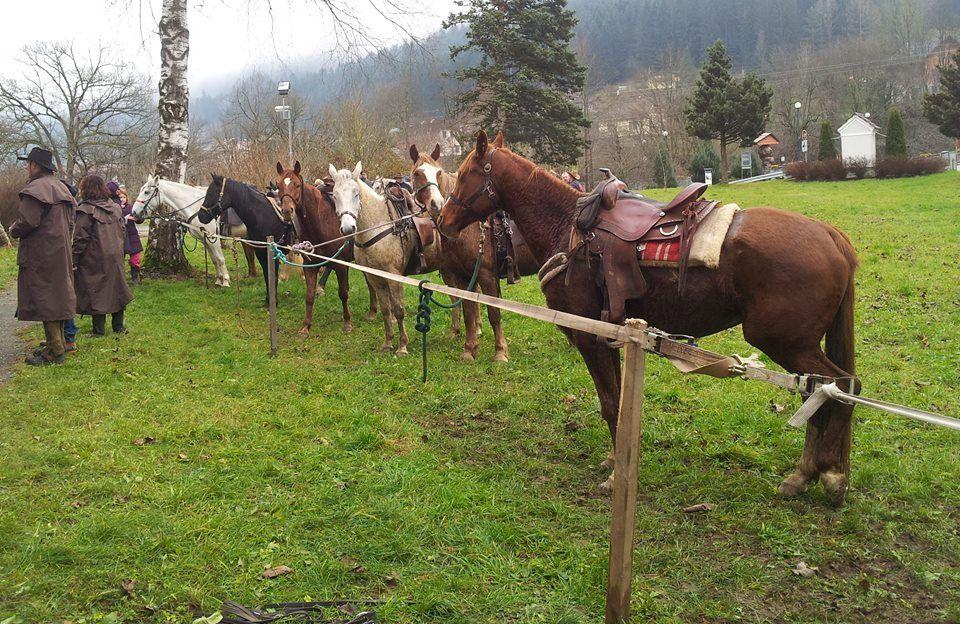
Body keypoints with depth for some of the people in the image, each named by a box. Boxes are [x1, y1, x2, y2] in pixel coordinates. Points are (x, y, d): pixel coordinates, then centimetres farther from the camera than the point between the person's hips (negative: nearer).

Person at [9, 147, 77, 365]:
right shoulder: (60, 188, 14)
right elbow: (69, 221, 18)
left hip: (41, 254, -9)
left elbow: (27, 222, -21)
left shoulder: (36, 189, -15)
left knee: (44, 300, -5)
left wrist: (13, 230, -2)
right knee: (56, 297, 15)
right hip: (60, 251, 9)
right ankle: (58, 343, 23)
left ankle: (54, 352, -3)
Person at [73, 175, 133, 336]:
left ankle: (99, 329, 6)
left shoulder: (86, 210, -14)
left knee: (96, 291, 2)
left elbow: (81, 238, -15)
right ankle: (119, 326, 22)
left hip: (95, 259, -6)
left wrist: (74, 259, -9)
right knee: (116, 288, 14)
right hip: (116, 256, 6)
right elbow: (122, 232, 12)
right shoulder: (115, 207, 6)